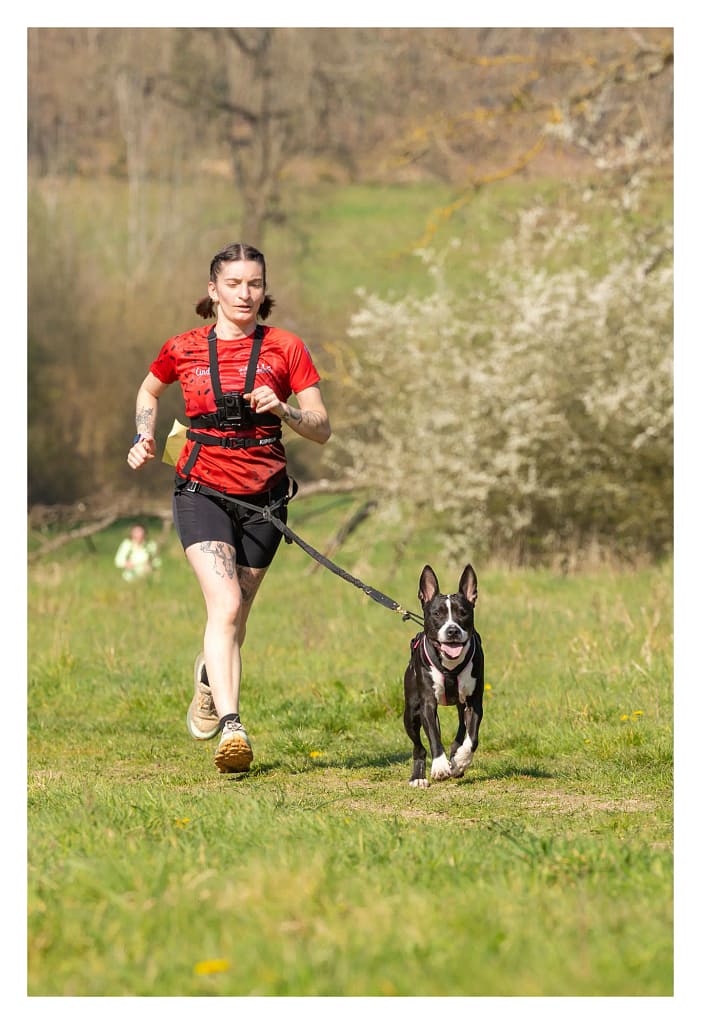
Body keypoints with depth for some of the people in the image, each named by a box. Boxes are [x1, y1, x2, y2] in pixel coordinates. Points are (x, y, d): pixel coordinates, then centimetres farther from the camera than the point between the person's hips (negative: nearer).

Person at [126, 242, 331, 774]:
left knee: (236, 617, 14)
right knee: (226, 603, -22)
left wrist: (281, 409, -19)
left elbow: (322, 429, -1)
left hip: (264, 495, 2)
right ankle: (231, 725, -30)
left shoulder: (286, 349, 0)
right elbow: (149, 391, 24)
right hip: (202, 490, -2)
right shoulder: (184, 349, 2)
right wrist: (145, 438, 7)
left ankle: (210, 674, 48)